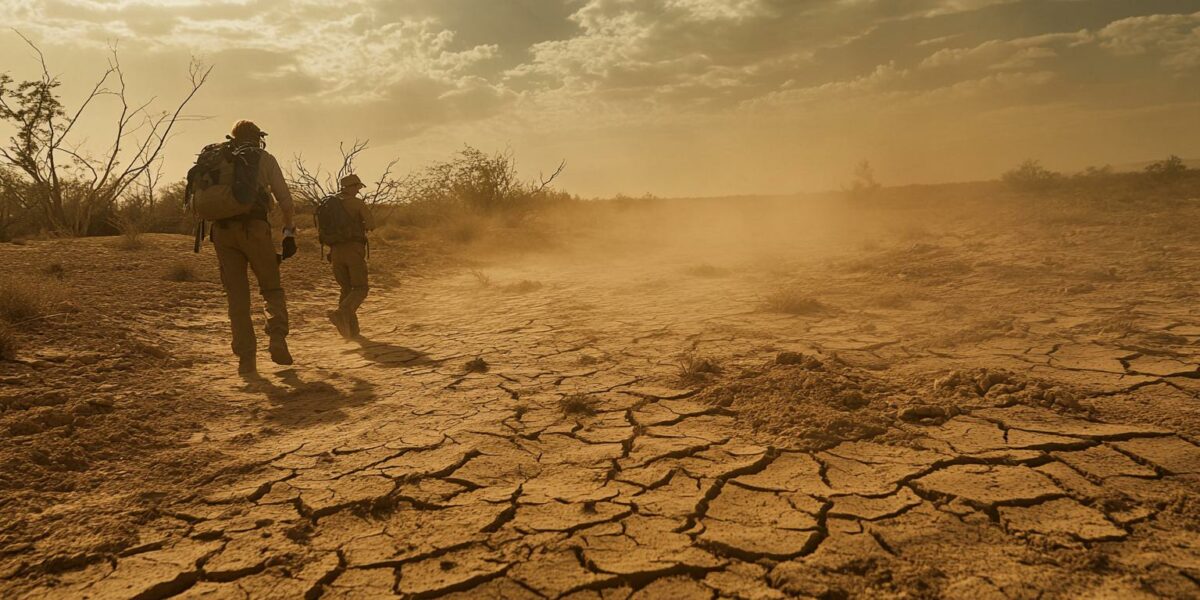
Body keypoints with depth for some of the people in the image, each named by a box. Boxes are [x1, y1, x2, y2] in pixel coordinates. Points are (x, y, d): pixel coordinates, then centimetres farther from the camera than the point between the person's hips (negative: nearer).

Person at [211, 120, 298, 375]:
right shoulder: (264, 158, 12)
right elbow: (285, 199, 3)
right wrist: (289, 232, 8)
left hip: (222, 229, 3)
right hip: (254, 227, -3)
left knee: (237, 294, 7)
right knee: (272, 288, 10)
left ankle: (246, 358, 4)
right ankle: (277, 338, -13)